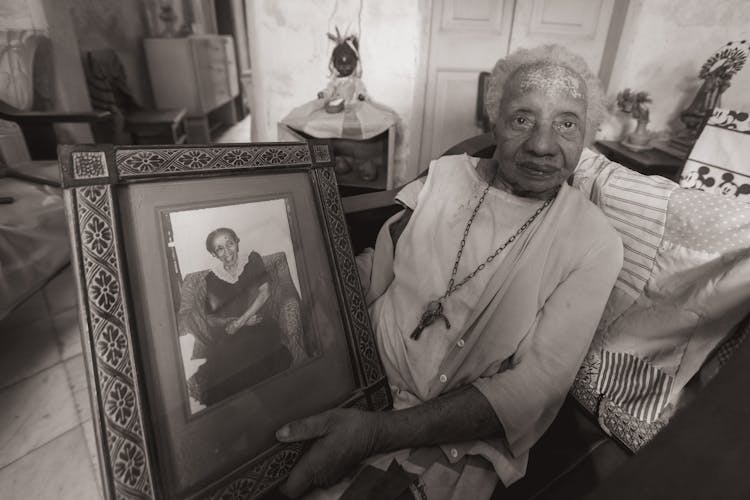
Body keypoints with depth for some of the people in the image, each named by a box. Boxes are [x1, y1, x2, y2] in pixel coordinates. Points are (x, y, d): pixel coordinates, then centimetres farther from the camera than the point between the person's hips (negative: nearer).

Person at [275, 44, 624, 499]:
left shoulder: (595, 244, -9)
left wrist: (379, 432, -22)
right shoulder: (443, 176, -1)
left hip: (462, 432, -1)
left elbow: (538, 382, -15)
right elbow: (366, 283, 0)